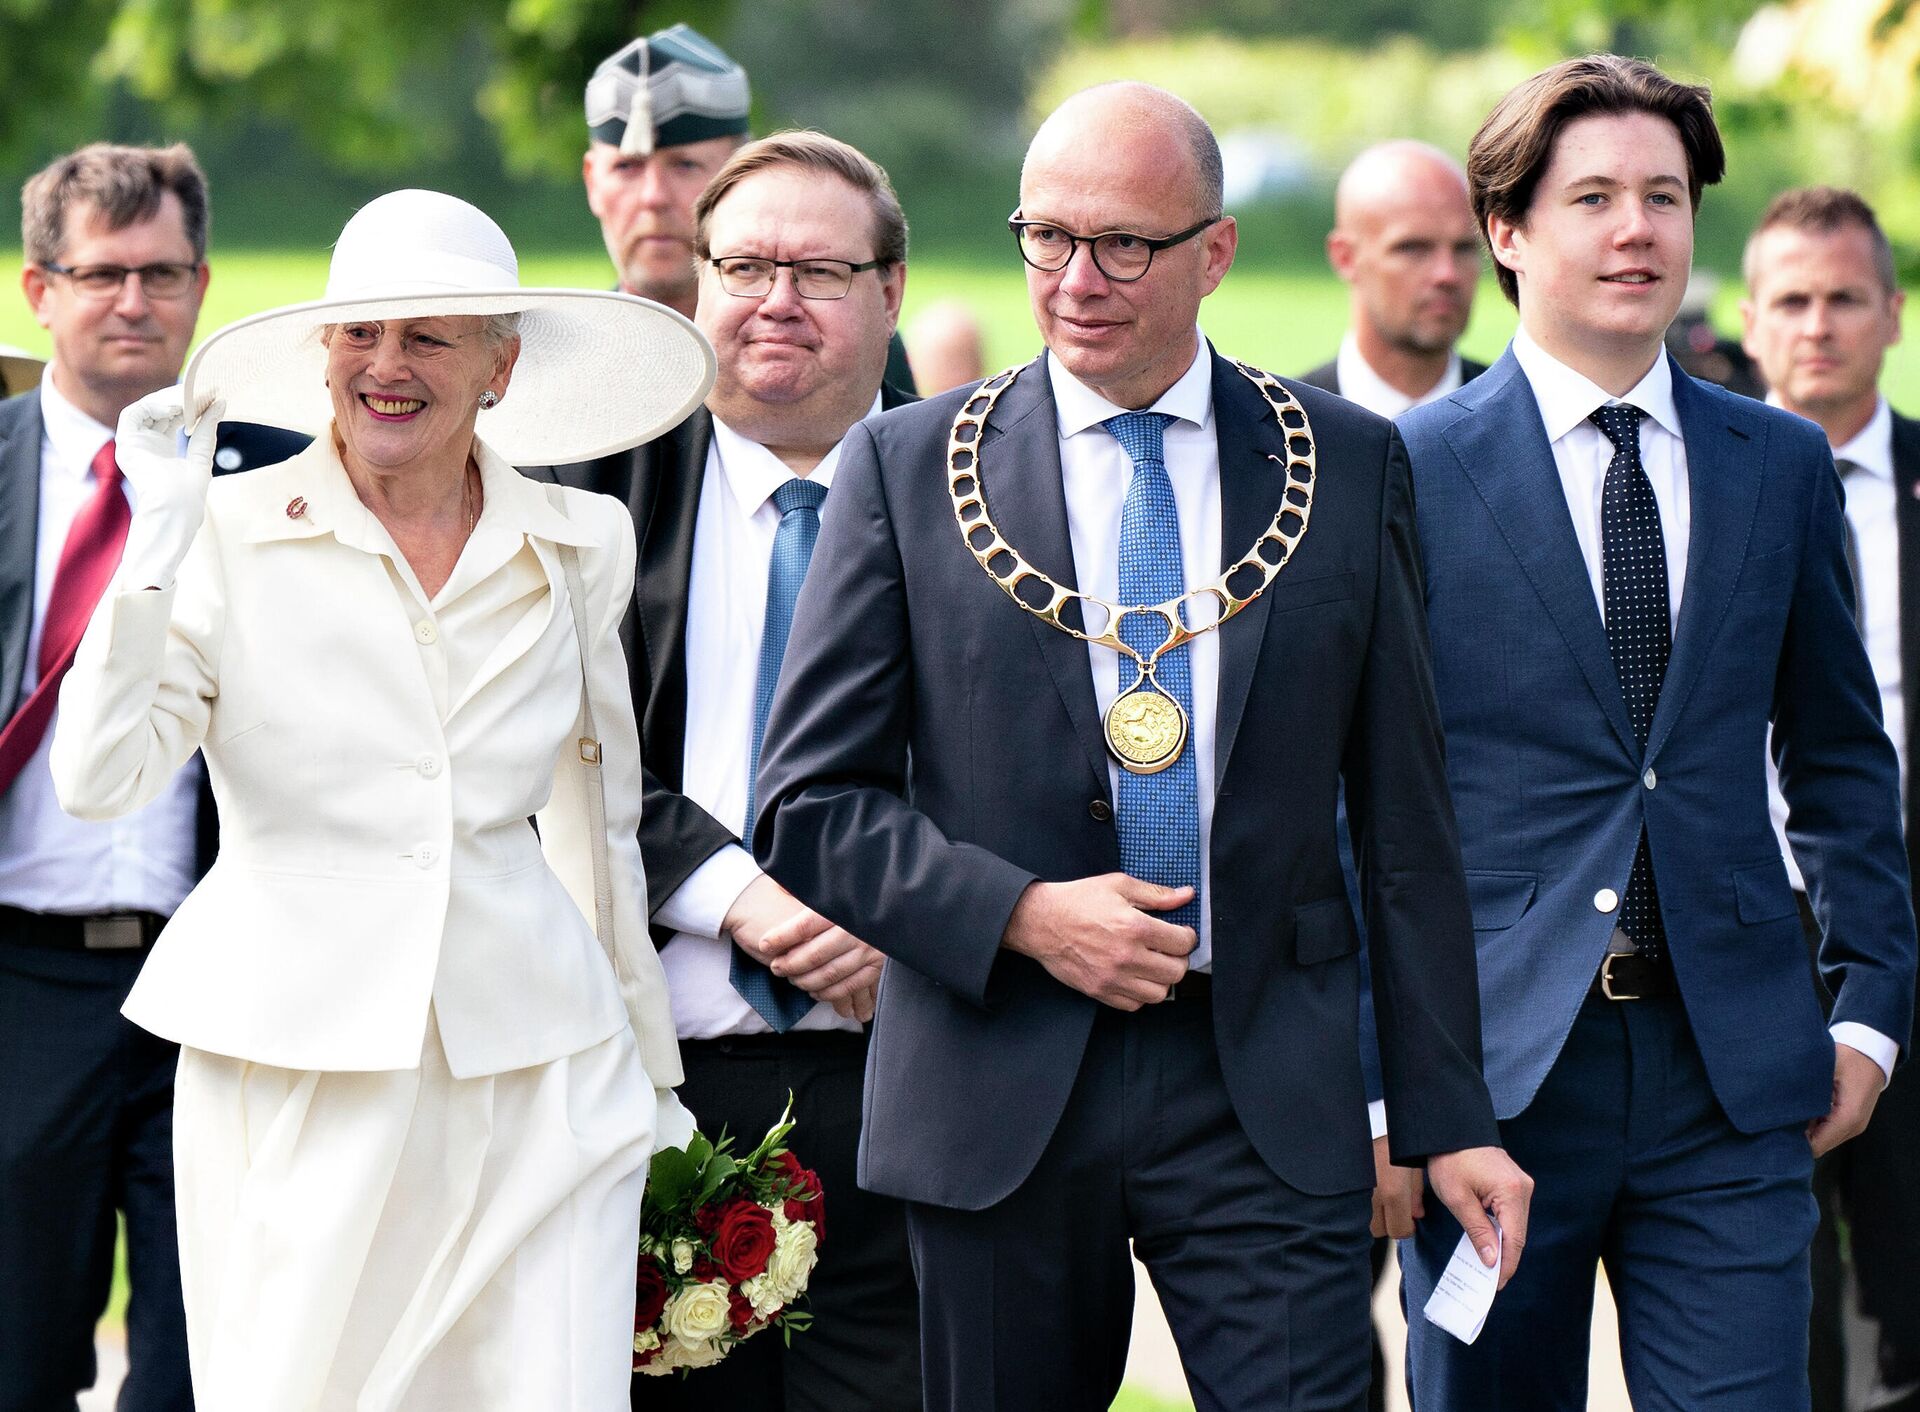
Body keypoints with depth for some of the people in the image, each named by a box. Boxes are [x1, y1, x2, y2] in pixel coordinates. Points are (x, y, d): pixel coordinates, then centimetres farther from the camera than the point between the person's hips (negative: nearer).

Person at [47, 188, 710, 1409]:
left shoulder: (580, 547, 7)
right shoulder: (233, 533, -1)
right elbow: (98, 782, -10)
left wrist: (650, 1070, 22)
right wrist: (161, 543, -17)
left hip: (534, 1079, 2)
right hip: (298, 1073, -2)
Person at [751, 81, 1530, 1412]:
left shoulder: (1349, 464, 7)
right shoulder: (904, 467, 3)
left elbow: (1405, 815, 8)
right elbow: (812, 801, 2)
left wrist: (1448, 1112, 5)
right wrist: (1020, 914, -13)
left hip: (1269, 1098, 0)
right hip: (997, 1091, 0)